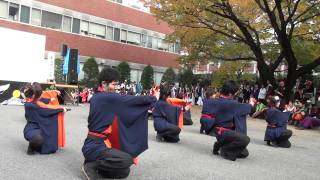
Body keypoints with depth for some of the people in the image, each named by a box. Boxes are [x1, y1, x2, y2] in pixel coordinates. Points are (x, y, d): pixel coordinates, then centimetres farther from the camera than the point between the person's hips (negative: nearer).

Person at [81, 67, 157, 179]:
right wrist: (153, 98, -2)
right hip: (95, 146, -9)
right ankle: (92, 166, -9)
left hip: (96, 144, 9)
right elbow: (131, 100, -16)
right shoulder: (106, 97, -17)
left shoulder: (96, 97, 12)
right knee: (127, 160, -25)